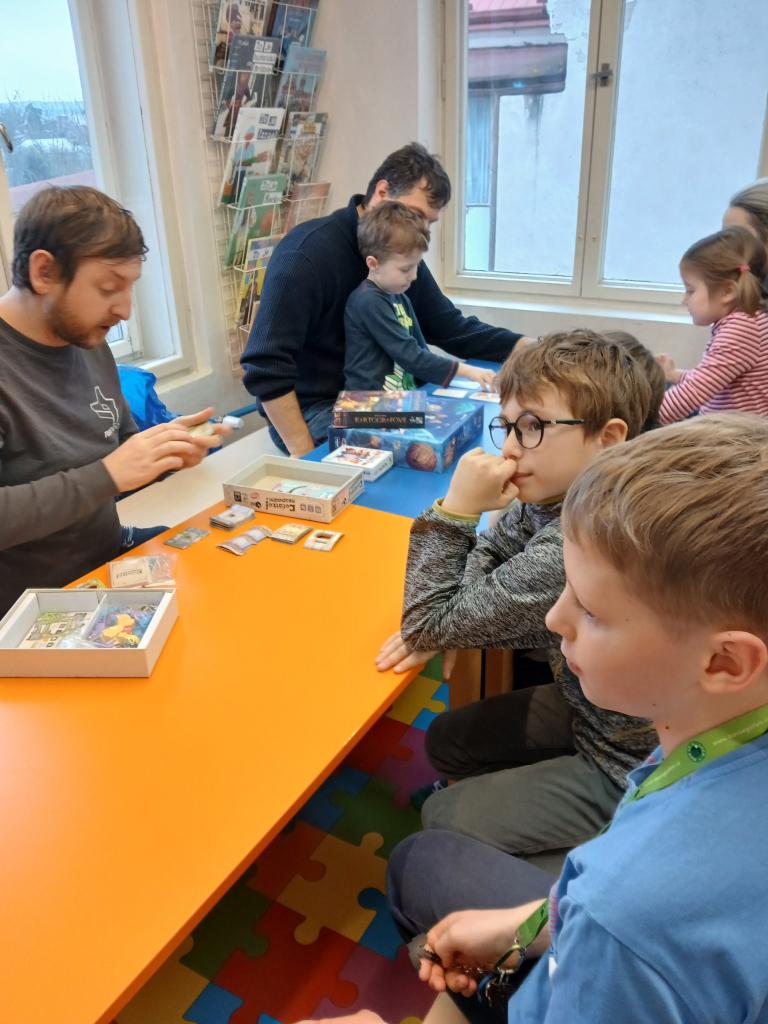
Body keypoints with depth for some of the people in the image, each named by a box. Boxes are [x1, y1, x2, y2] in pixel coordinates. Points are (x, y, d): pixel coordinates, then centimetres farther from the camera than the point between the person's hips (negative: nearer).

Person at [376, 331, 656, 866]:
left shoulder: (579, 544, -37)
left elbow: (429, 623, -26)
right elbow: (484, 562, 2)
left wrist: (455, 507, -28)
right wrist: (443, 626, -16)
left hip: (628, 767, -8)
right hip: (595, 706, 8)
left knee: (442, 821, 3)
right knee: (447, 741, 17)